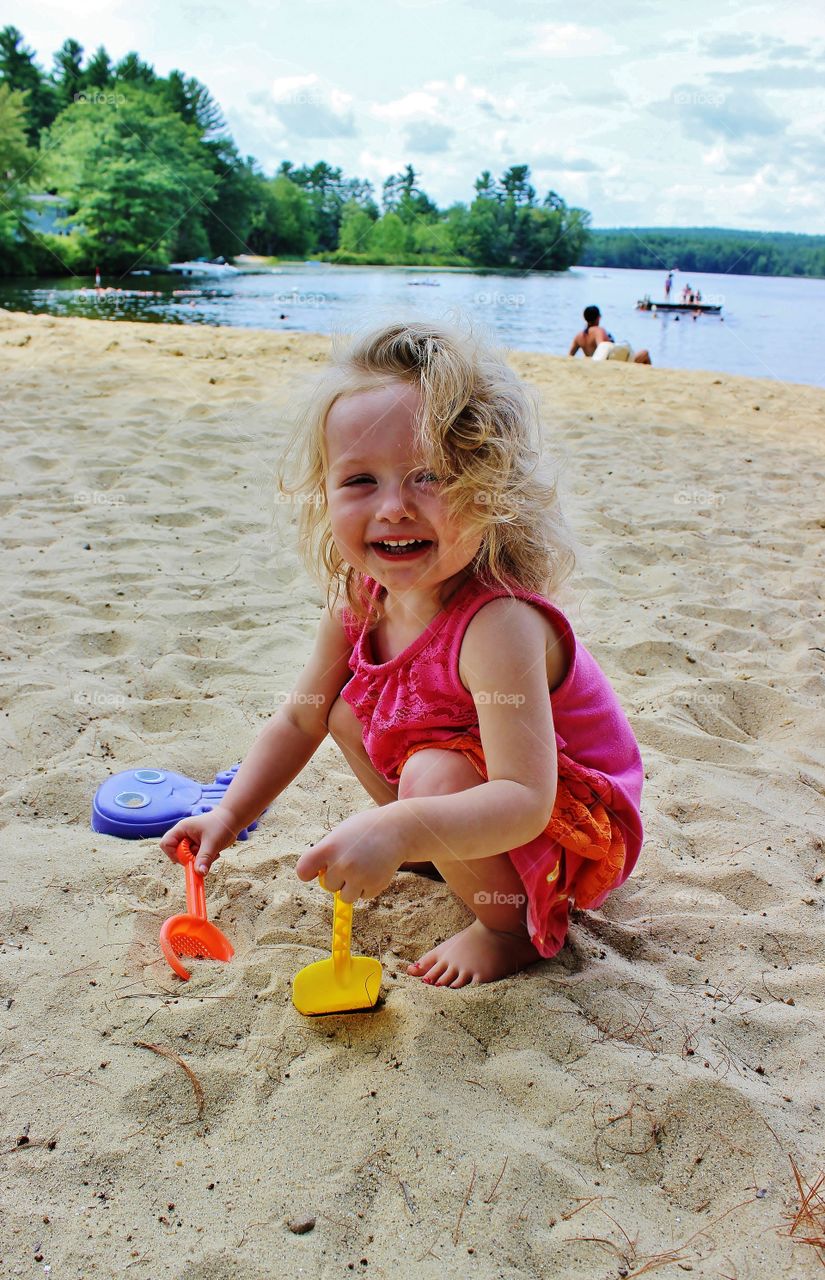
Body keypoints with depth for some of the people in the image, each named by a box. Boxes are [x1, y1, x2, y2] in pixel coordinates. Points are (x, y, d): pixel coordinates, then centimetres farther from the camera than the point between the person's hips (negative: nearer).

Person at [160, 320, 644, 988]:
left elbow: (526, 800, -41)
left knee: (435, 774, -32)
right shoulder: (360, 599, -11)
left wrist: (400, 827, -54)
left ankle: (513, 928, -5)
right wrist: (229, 817, -1)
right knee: (349, 712, 7)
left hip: (574, 829, -8)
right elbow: (299, 718, 4)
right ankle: (449, 854, 21)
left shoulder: (497, 623, -36)